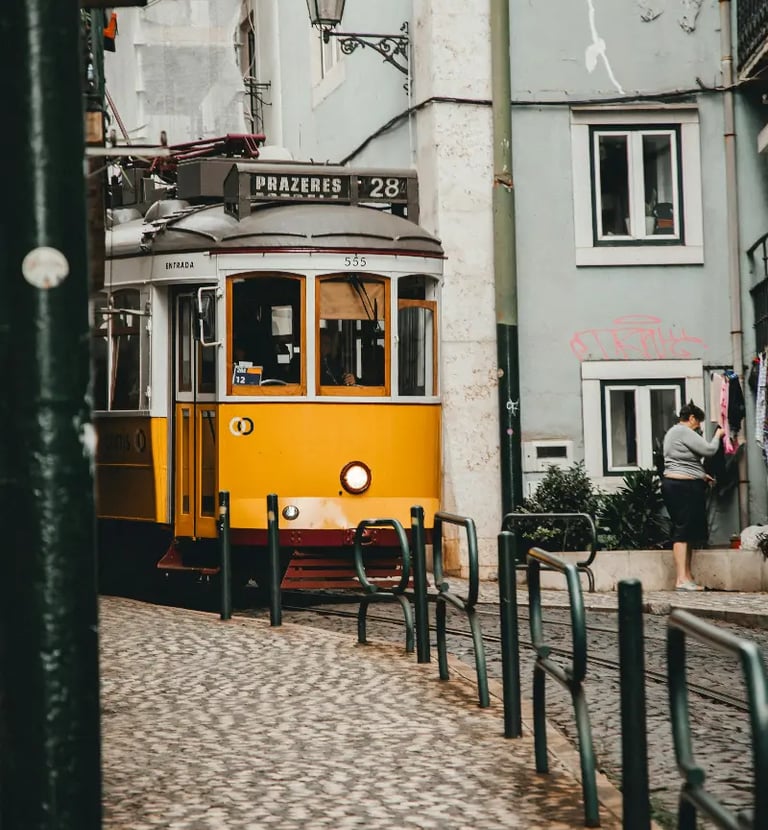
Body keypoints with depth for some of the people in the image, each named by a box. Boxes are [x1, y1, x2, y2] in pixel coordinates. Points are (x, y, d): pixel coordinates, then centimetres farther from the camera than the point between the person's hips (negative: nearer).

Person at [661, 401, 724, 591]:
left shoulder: (673, 432, 22)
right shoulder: (684, 432, -11)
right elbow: (709, 450, -15)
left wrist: (701, 475, 23)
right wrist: (717, 435, 3)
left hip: (673, 484, 11)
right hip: (684, 487, -11)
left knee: (684, 531, 10)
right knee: (683, 531, -14)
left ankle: (687, 577, 10)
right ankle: (682, 579, -19)